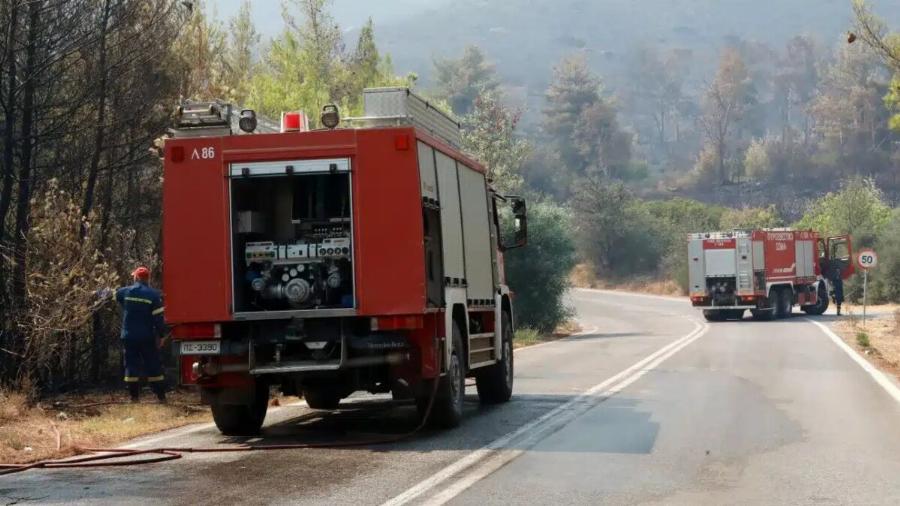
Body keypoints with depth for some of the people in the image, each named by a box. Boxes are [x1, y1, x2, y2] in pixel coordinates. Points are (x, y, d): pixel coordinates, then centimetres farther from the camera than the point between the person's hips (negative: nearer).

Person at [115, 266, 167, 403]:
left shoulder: (124, 292, -2)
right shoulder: (153, 295, -8)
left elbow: (115, 296, 22)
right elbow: (158, 318, -11)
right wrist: (160, 334, -3)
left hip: (129, 336, 1)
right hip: (147, 337, -1)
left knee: (132, 365, 7)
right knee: (153, 366, 5)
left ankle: (134, 396, 4)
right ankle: (161, 395, 4)